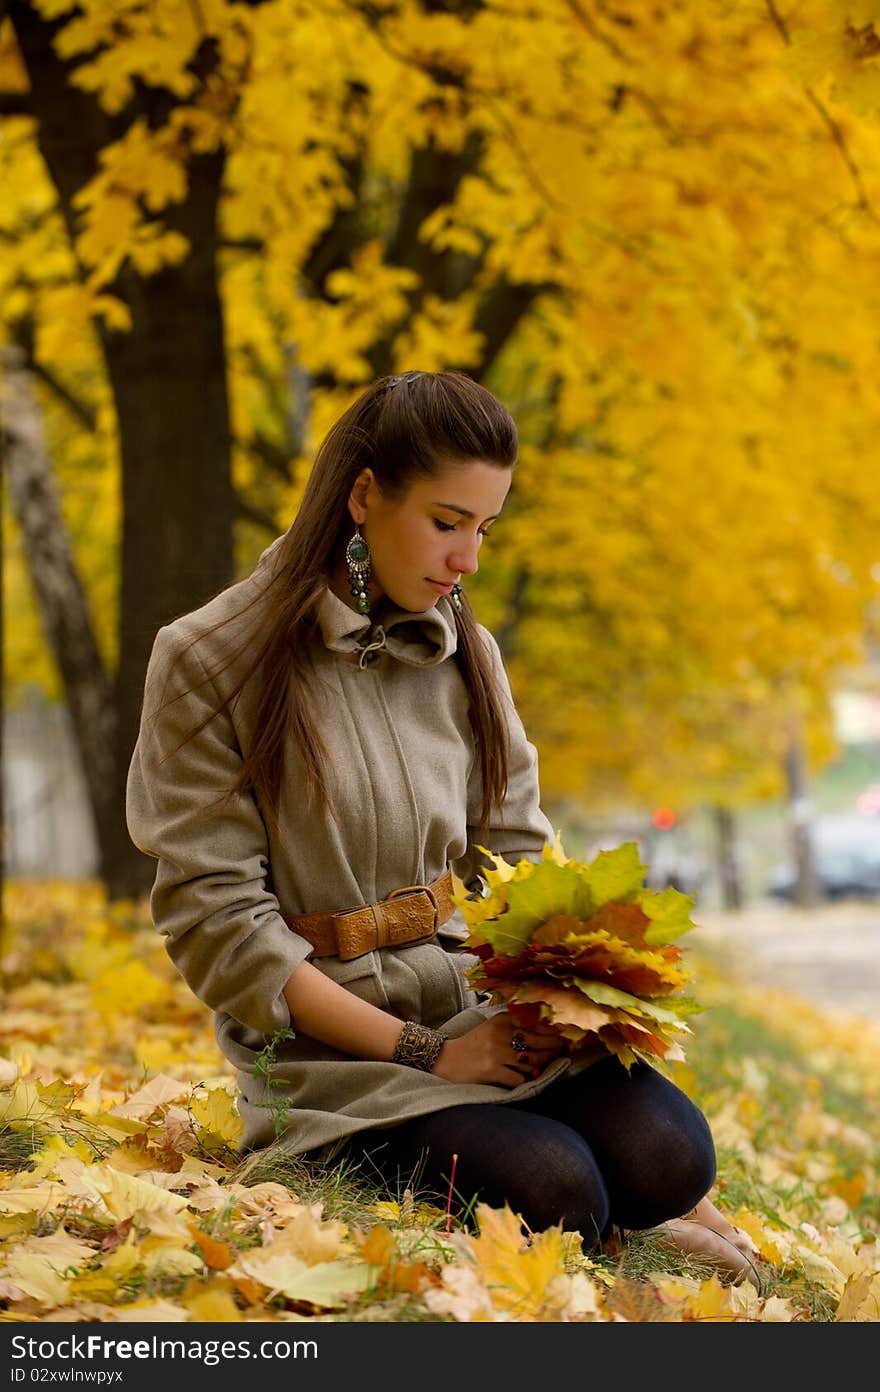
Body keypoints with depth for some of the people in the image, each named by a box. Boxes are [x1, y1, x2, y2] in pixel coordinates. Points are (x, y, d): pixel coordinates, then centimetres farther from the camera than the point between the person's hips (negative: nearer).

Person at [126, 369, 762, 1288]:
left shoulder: (463, 652, 10)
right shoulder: (209, 662, -8)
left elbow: (513, 849, 12)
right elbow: (216, 919, -11)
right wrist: (418, 1051, -16)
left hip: (482, 1004, 5)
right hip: (328, 1040, -5)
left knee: (668, 1156, -22)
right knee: (549, 1186, -29)